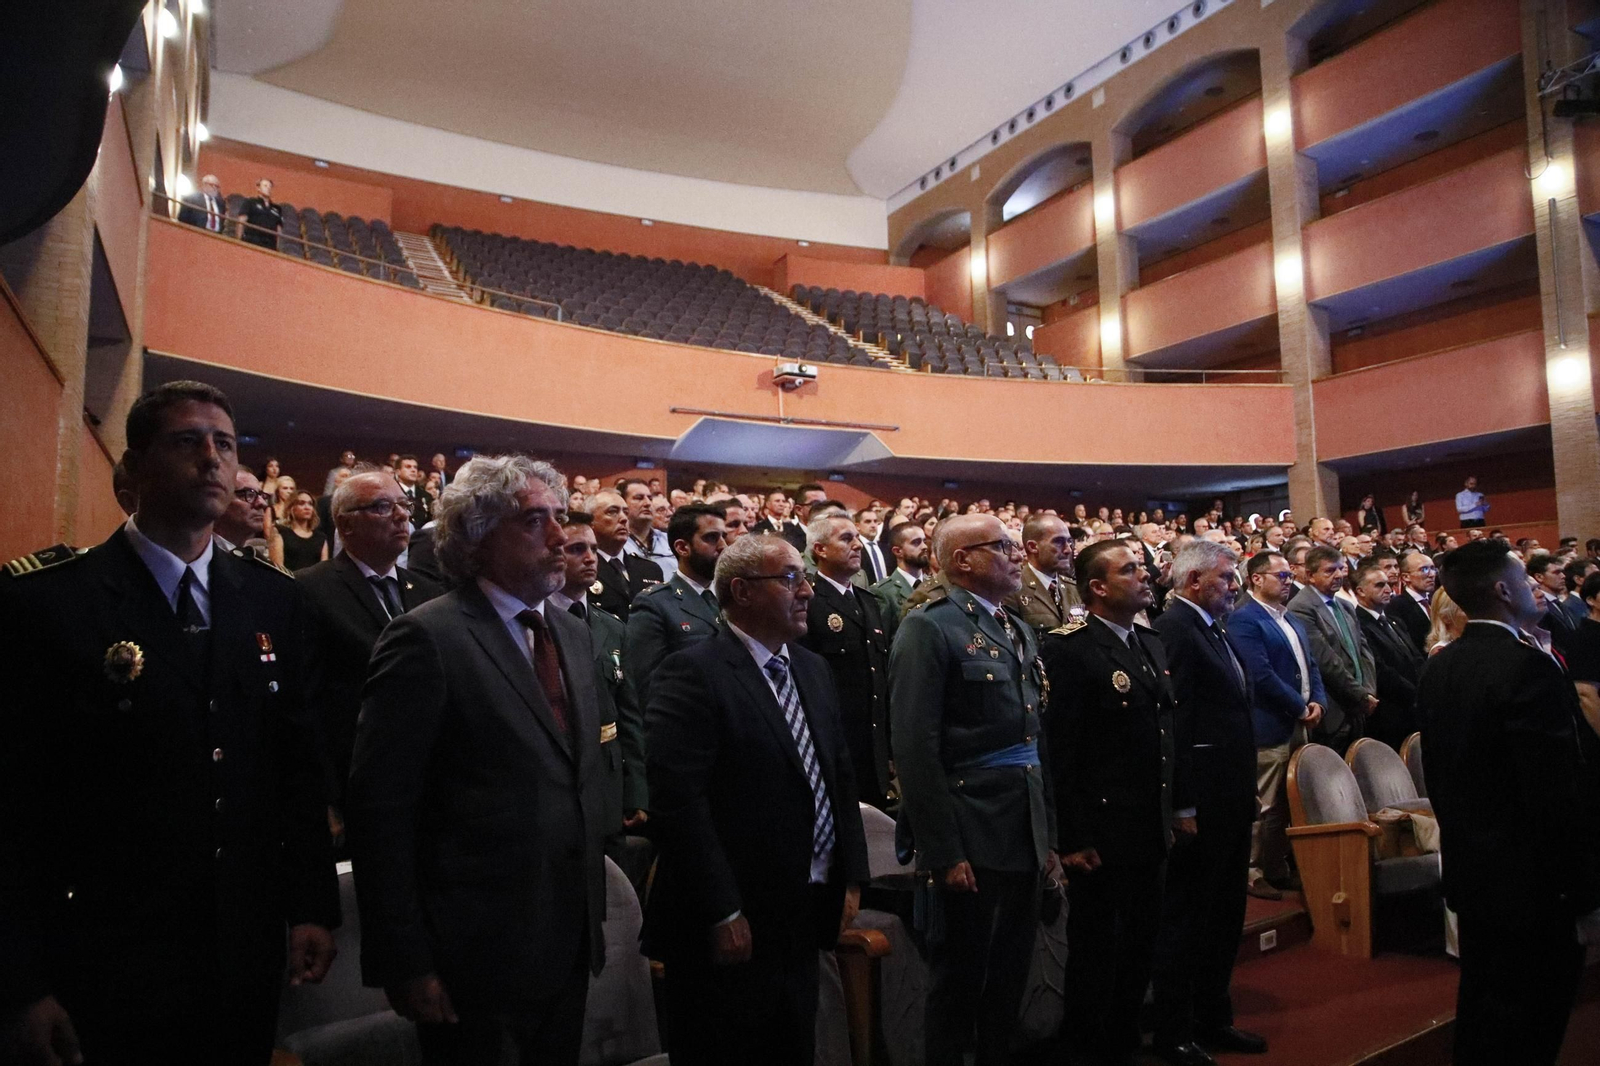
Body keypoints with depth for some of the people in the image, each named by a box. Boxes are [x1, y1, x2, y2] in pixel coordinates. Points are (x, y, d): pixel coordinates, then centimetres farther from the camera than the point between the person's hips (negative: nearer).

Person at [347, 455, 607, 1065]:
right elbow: (378, 808, -16)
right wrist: (405, 963, -15)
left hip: (570, 946, 7)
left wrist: (592, 910, 14)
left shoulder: (573, 633, 8)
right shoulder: (427, 639, -15)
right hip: (474, 962, -7)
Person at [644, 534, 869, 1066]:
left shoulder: (814, 669, 10)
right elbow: (678, 802, -22)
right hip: (731, 929, -7)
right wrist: (721, 915, -20)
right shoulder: (692, 674, -16)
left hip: (807, 918, 8)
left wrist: (852, 878, 10)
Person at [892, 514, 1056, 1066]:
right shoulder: (929, 627, -13)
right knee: (960, 977, 8)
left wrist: (1048, 834, 13)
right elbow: (915, 747, -18)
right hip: (971, 838, -7)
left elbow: (1037, 738, 15)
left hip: (1025, 835, 8)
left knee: (1011, 976, 19)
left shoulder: (1019, 631, 13)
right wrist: (943, 851, -19)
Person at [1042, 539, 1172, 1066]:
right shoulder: (1068, 648, -17)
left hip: (1151, 827, 8)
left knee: (1140, 944, 20)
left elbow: (1166, 734, 15)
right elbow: (1059, 750, -19)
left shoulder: (1151, 643, 10)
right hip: (1101, 832, -8)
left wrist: (1180, 807, 13)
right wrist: (1071, 838, -19)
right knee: (1094, 949, 9)